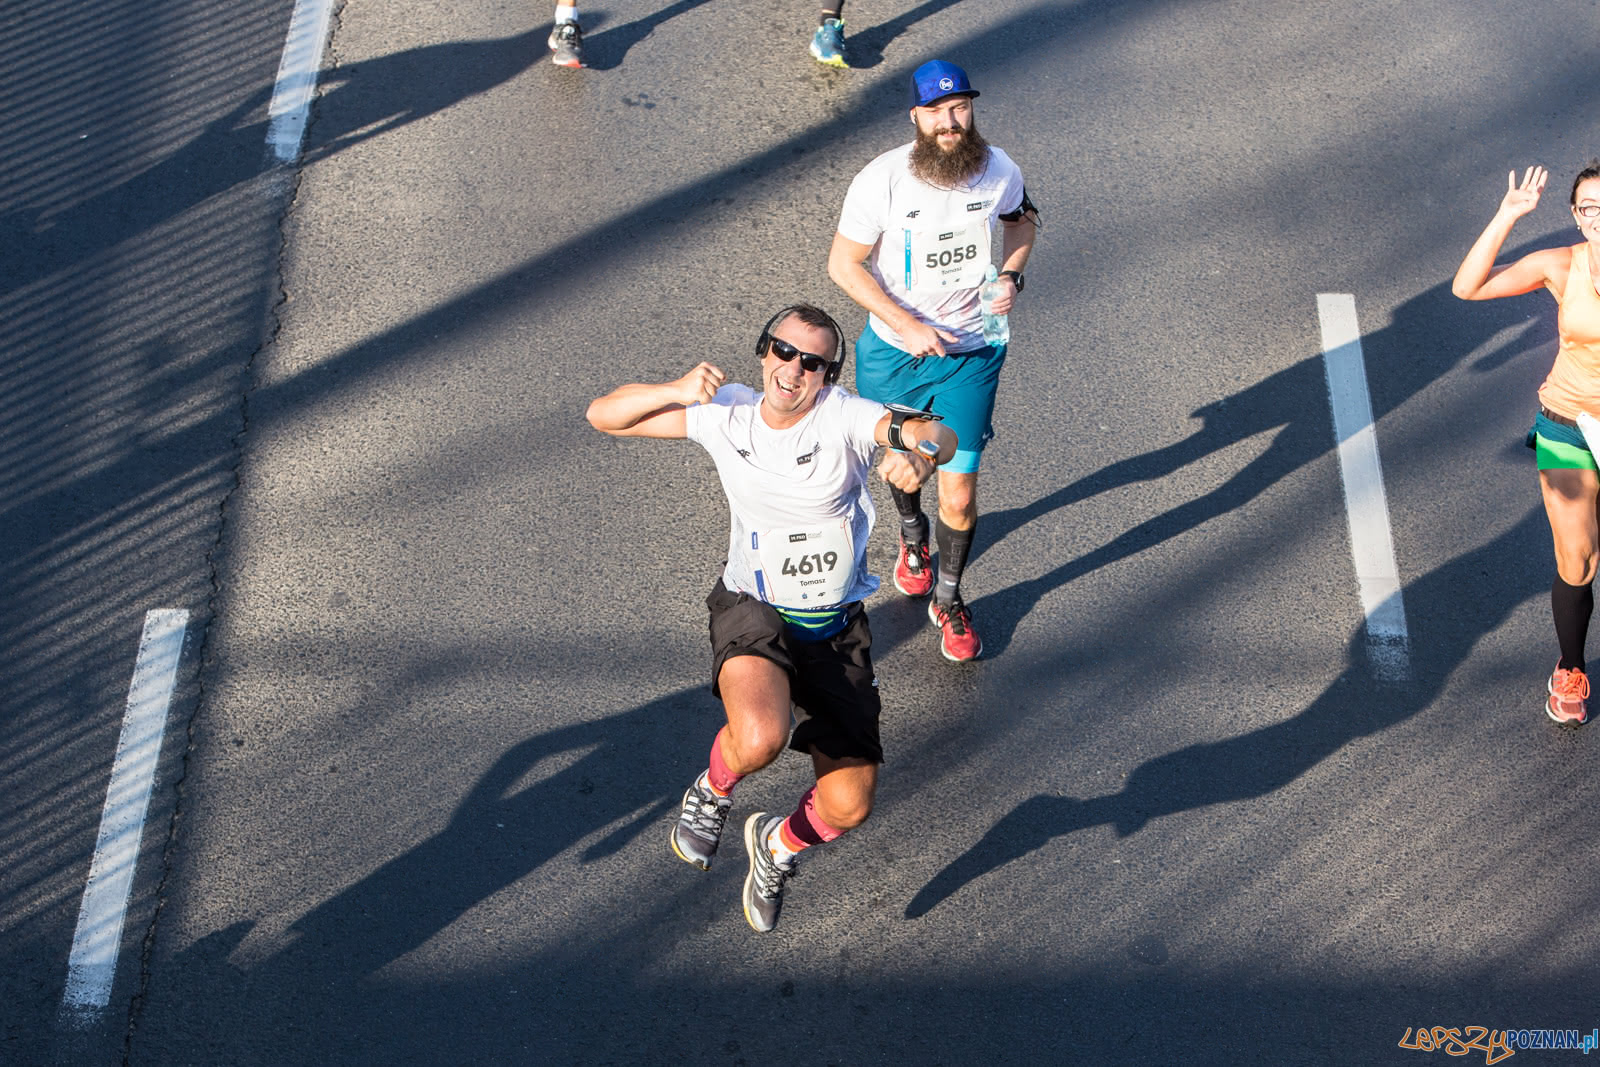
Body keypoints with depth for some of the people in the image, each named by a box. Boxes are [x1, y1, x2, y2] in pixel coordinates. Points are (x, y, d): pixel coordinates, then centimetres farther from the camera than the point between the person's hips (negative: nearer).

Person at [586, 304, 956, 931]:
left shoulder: (842, 416, -13)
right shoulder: (726, 414, -5)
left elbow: (937, 435, -29)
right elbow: (603, 416, -1)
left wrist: (920, 453, -53)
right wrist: (677, 391, -19)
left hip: (835, 626, 1)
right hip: (753, 612, -1)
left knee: (847, 808, -2)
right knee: (760, 739, -35)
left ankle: (778, 846, 34)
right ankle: (713, 791, 2)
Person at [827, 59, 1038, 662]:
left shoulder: (999, 170, -11)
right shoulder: (882, 180, -20)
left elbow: (1020, 221, 12)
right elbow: (843, 264, -13)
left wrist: (1010, 276, -8)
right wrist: (907, 325, -20)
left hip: (971, 356, 0)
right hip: (893, 353, 0)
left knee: (959, 494, -1)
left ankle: (948, 600, 24)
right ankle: (911, 534, 59)